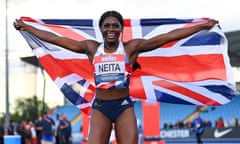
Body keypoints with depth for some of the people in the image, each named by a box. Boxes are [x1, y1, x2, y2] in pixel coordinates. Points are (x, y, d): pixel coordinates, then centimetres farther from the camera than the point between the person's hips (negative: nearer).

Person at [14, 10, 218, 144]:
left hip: (124, 106, -1)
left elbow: (167, 37, -5)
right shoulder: (92, 48, 5)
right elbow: (55, 39, 11)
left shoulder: (132, 47, -2)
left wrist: (201, 26, -7)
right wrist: (26, 27, 15)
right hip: (100, 107, 2)